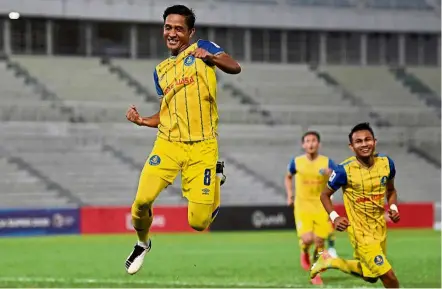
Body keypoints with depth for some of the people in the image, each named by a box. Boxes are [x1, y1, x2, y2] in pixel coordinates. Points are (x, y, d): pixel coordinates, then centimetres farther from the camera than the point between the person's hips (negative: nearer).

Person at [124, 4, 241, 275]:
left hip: (202, 146, -4)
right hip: (168, 143, 4)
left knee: (198, 222, -9)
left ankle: (214, 190, 26)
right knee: (142, 200, -15)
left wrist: (211, 57, -27)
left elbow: (235, 67, -9)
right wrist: (142, 121, 5)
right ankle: (143, 243, 17)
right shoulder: (161, 70, 18)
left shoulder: (202, 49, 5)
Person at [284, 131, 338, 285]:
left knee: (319, 243, 2)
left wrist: (331, 174, -28)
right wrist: (289, 194, 5)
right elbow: (288, 177, 18)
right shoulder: (296, 162, -1)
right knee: (307, 239, -19)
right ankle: (304, 252, 17)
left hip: (321, 206, 1)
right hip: (302, 206, -1)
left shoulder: (327, 162, -4)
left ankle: (316, 274, 21)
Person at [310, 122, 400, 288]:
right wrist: (334, 217, -20)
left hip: (380, 228, 6)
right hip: (361, 231, -6)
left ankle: (330, 262, 38)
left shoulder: (386, 162, -7)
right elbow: (325, 195, -5)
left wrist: (393, 208, -7)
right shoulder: (345, 170, -20)